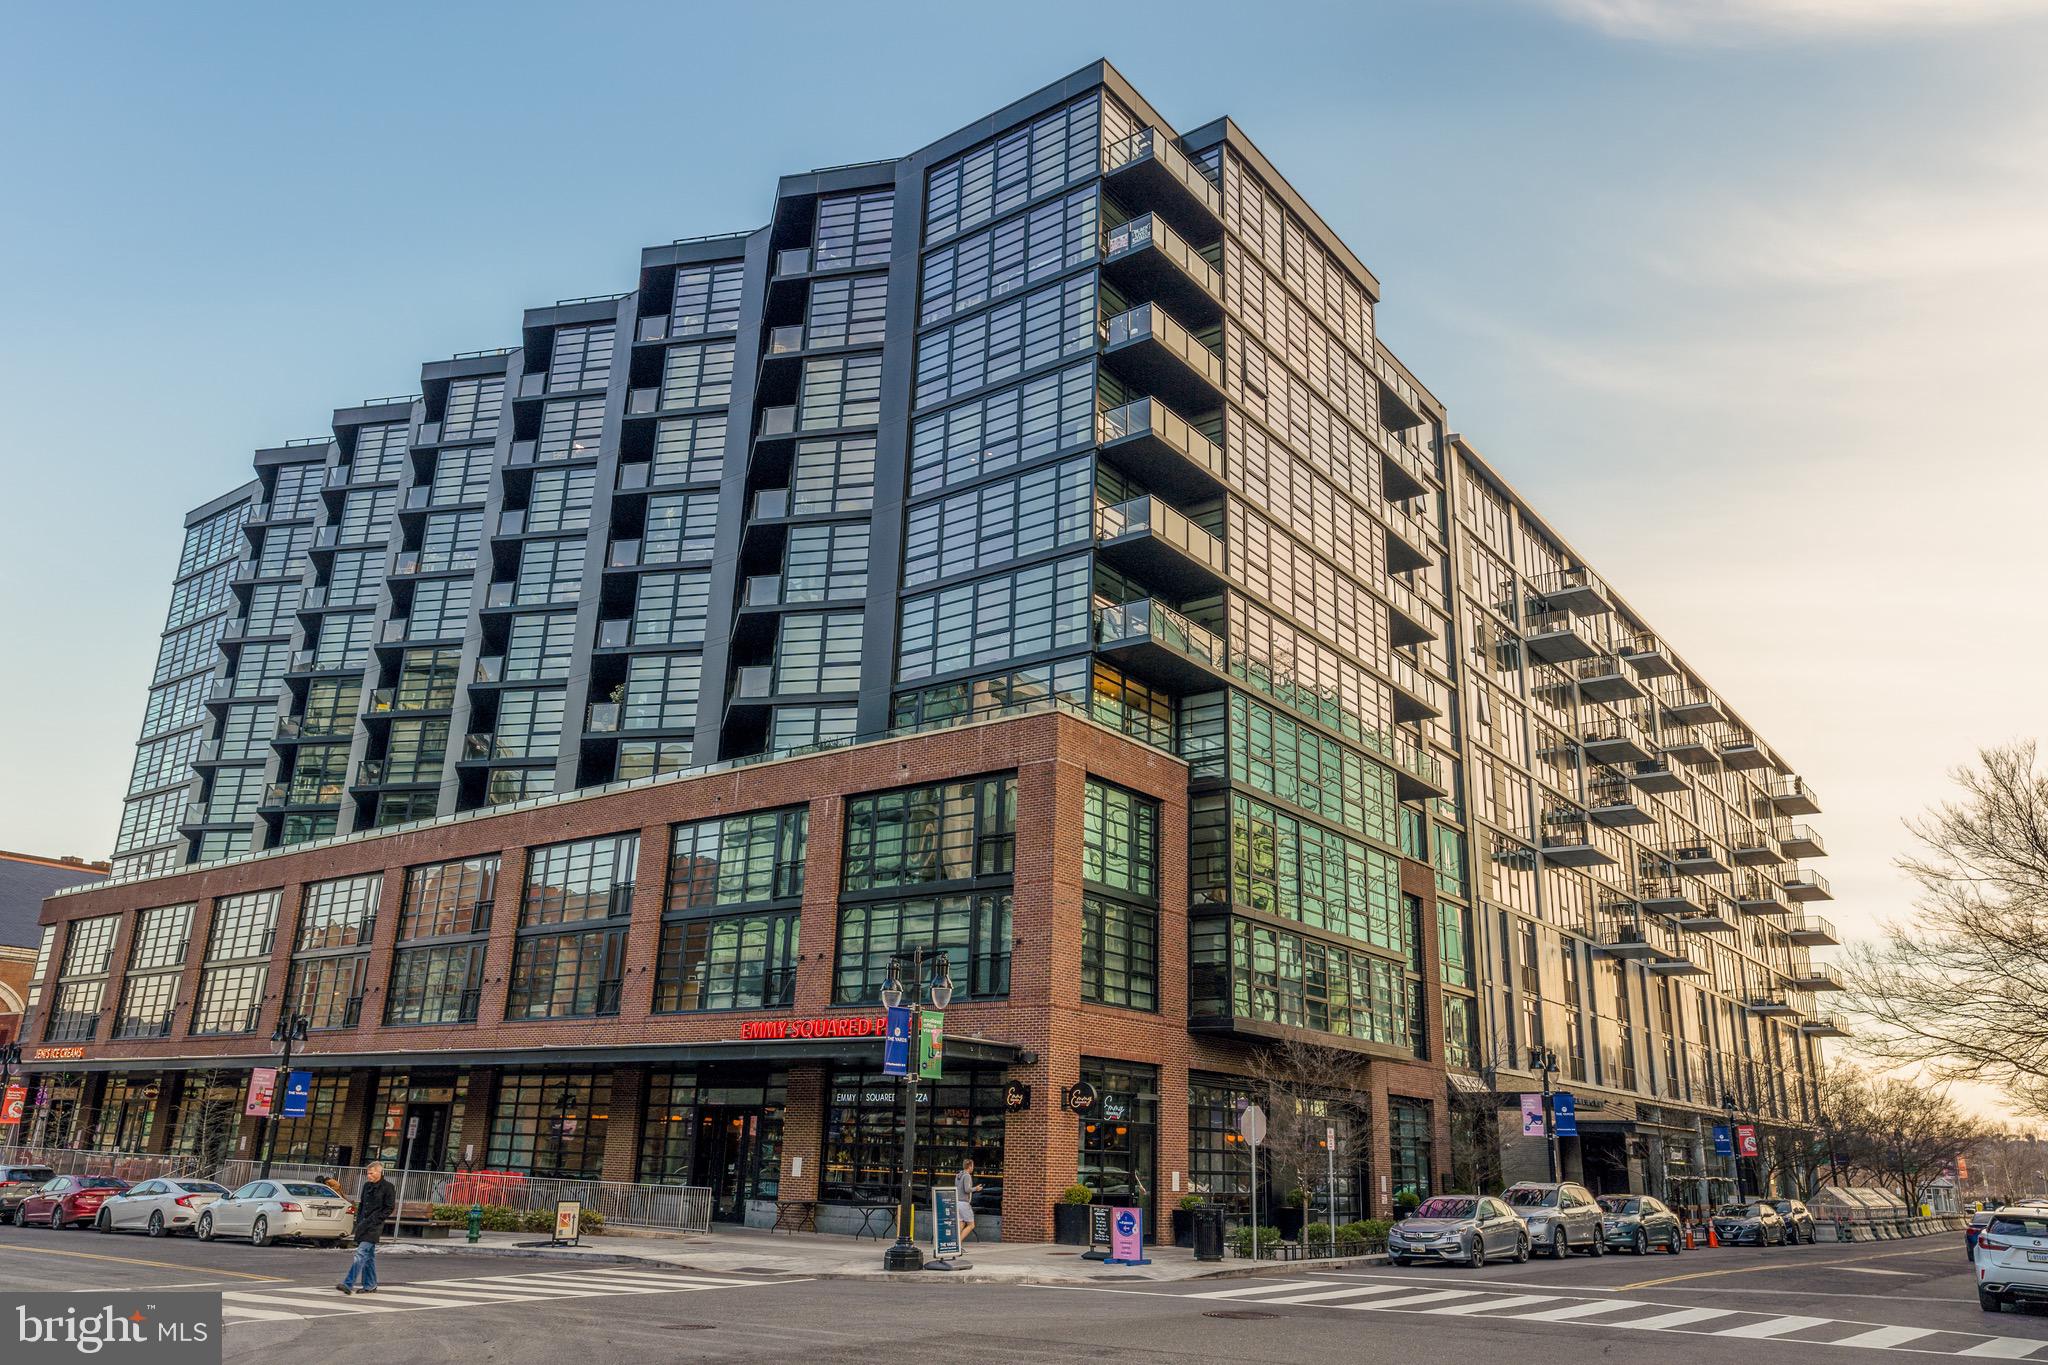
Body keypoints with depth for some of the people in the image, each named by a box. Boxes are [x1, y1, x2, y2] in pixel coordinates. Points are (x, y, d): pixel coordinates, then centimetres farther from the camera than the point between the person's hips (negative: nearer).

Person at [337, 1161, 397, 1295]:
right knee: (369, 1255, 11)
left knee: (361, 1253, -15)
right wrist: (359, 1220, 11)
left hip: (374, 1226, -7)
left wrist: (374, 1220, -12)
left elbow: (390, 1208, -7)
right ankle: (370, 1286, 17)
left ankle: (348, 1285, -19)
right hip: (363, 1224, 7)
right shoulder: (367, 1185, 12)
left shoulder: (387, 1187, -7)